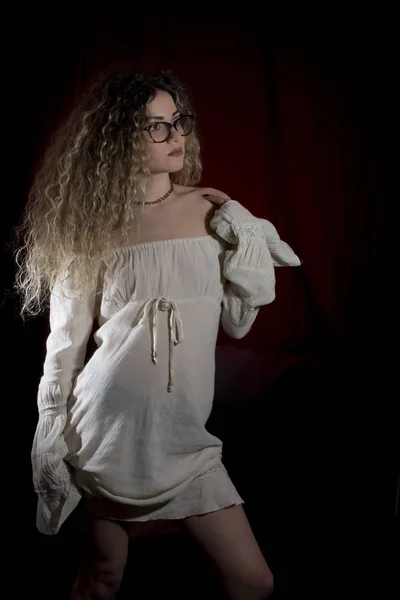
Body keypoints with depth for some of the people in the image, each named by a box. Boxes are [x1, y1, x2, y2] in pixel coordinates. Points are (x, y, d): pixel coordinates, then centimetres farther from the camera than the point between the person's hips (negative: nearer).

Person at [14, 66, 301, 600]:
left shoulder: (212, 210, 3)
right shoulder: (91, 226, -2)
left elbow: (237, 323, 6)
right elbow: (66, 343, 3)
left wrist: (248, 248, -7)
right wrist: (49, 436, 2)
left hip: (181, 435, 2)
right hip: (107, 430, -2)